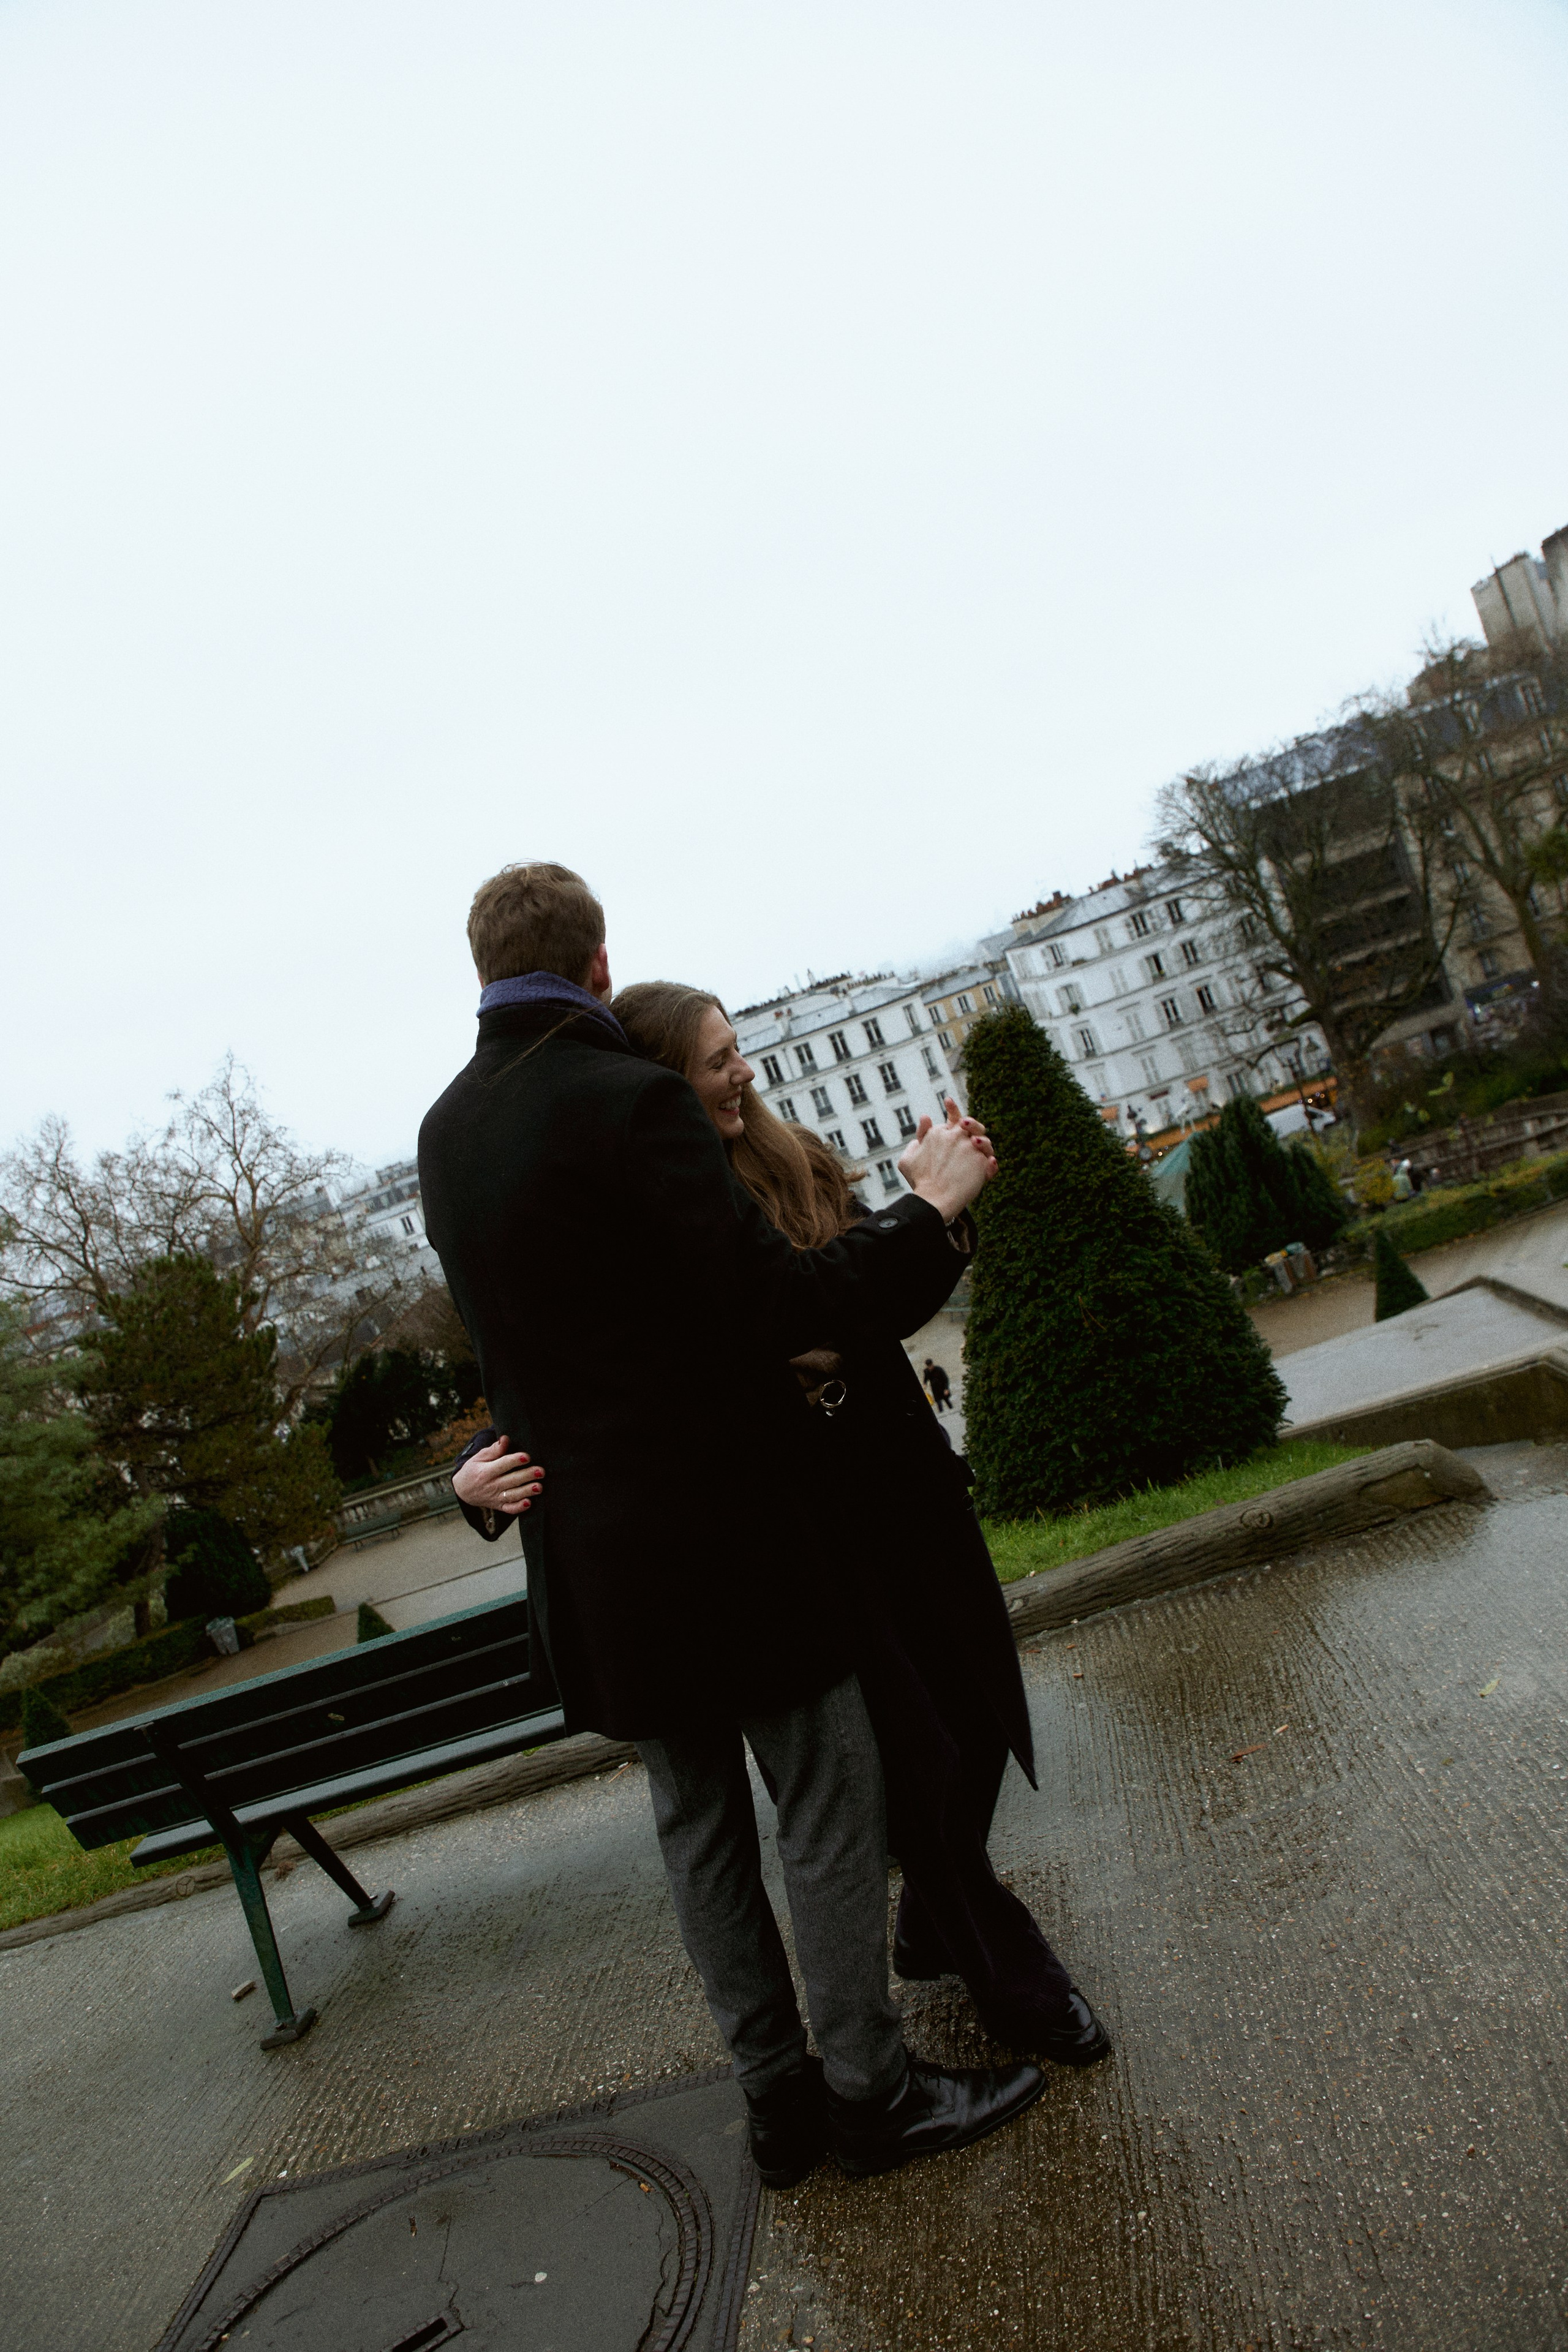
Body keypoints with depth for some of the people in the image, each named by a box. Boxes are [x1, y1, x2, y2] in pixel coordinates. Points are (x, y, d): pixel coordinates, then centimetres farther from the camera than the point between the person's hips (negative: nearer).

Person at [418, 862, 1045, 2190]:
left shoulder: (445, 1132, 6)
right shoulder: (628, 1100, -19)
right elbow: (771, 1302, -21)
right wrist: (928, 1209, -11)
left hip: (591, 1555, 8)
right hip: (720, 1527, -8)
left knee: (699, 1827, 19)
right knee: (829, 1814, 10)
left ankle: (777, 2094, 34)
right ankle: (872, 2091, 27)